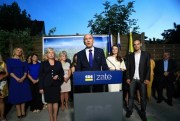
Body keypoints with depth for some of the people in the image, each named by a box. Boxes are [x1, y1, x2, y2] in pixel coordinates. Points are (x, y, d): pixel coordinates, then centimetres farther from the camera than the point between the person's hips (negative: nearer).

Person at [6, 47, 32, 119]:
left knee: (24, 96, 5)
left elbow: (26, 70, 3)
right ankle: (19, 113, 13)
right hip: (14, 80, -2)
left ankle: (23, 112, 17)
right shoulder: (9, 60, 2)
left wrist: (23, 77, -14)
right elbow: (9, 71, -5)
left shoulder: (23, 61, 9)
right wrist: (16, 78, -16)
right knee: (16, 96, 3)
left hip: (23, 80, 2)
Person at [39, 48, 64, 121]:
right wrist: (41, 87, -6)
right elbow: (41, 76, -1)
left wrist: (58, 76, -10)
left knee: (55, 101, 5)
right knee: (49, 102, 6)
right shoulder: (43, 63, 2)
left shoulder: (58, 63, 8)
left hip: (56, 85, 2)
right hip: (47, 85, -1)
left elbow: (62, 73, 12)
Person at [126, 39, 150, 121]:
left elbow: (148, 67, -1)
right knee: (131, 95, 6)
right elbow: (128, 67, 5)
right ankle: (129, 110, 20)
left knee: (143, 96, 6)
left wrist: (147, 78, -8)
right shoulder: (130, 56, 6)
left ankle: (143, 112, 20)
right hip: (132, 79, 1)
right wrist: (128, 78, -3)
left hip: (142, 79, -1)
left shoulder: (146, 55, 2)